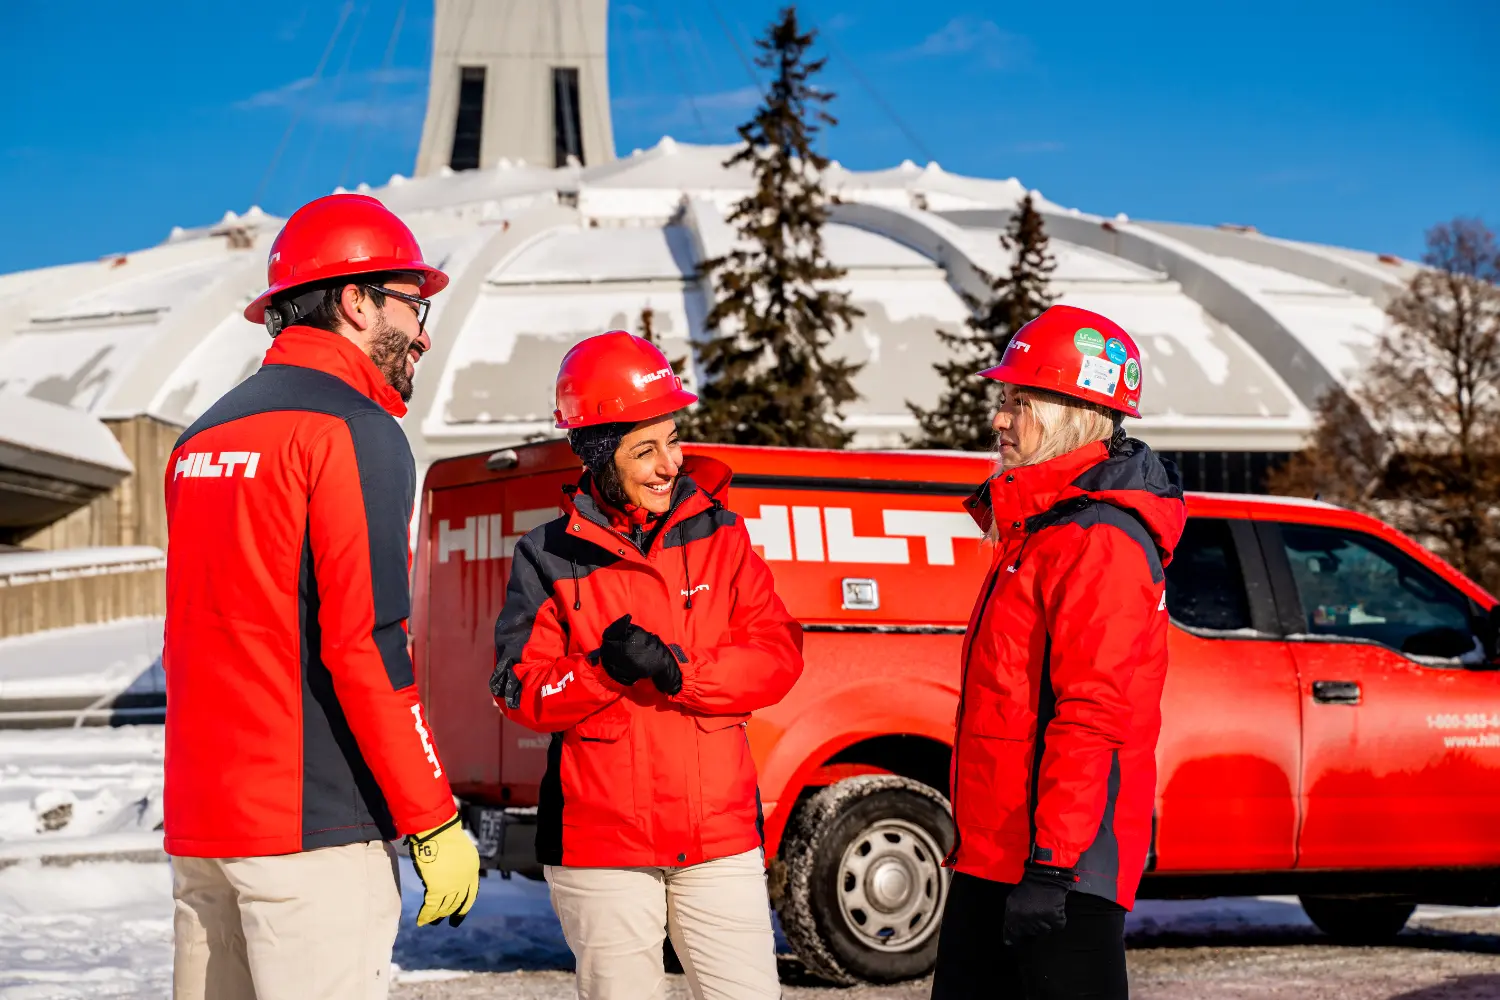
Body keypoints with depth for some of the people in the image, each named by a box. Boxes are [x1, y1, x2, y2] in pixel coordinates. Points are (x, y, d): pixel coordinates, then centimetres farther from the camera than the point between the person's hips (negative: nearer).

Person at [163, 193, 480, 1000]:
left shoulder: (204, 437, 17)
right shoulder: (354, 432, -8)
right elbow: (364, 645, -15)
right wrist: (435, 824, -12)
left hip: (197, 821, 8)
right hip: (310, 828, -8)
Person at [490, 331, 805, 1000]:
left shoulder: (720, 536, 6)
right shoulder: (550, 557, 1)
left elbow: (778, 656, -2)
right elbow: (520, 693, -3)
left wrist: (681, 672, -18)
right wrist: (603, 669, -21)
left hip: (720, 835, 2)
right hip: (600, 840, -1)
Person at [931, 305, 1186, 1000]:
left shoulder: (1100, 543, -16)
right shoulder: (1036, 527, 18)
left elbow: (1091, 715, -23)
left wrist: (1052, 862, -26)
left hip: (1059, 863, -11)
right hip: (992, 855, 11)